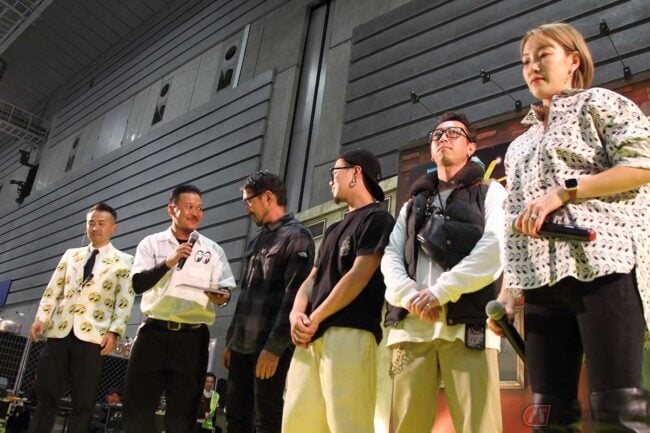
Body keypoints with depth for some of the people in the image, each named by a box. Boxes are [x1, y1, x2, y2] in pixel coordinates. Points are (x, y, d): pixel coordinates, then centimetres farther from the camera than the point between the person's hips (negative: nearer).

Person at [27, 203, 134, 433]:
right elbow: (53, 290, 15)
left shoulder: (123, 261, 6)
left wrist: (113, 332, -13)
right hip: (59, 331, 4)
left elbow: (124, 301, -2)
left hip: (92, 335, -3)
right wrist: (41, 318, 2)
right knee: (46, 396, 5)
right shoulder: (71, 255, 19)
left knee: (83, 403, -1)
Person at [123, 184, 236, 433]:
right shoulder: (151, 243, 6)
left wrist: (222, 297, -17)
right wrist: (169, 262, -18)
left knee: (182, 413, 8)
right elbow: (137, 284, -6)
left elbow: (226, 289, 6)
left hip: (192, 339, 1)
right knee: (138, 406, 4)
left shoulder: (212, 250, 9)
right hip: (154, 334, 0)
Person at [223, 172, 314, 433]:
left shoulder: (296, 236, -6)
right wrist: (231, 341, 16)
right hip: (243, 346, 8)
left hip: (270, 347, -8)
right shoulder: (256, 241, 20)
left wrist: (274, 347, -20)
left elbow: (294, 296, -15)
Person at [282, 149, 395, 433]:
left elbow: (359, 277, -10)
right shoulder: (335, 228, 27)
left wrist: (315, 319, -9)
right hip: (311, 337, 9)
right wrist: (296, 314, 1)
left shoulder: (377, 218, 1)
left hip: (350, 333, -8)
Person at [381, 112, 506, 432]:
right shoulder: (413, 205, 27)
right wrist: (412, 297, -8)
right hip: (411, 325, 4)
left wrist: (441, 292, -12)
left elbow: (496, 247, -3)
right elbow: (391, 258, 14)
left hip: (467, 323, -3)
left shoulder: (490, 192, 16)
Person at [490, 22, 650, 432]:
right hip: (542, 279, 6)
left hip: (602, 261, -6)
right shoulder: (520, 145, 27)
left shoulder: (598, 102, 11)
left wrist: (563, 191, -12)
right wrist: (508, 289, 13)